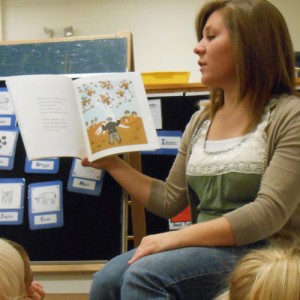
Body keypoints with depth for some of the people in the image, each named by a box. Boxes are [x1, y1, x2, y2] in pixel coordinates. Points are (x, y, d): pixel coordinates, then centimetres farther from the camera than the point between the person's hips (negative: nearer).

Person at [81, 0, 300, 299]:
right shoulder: (200, 121, 17)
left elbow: (270, 211, -16)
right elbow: (169, 201, 18)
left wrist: (179, 236, -22)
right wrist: (113, 164, 11)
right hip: (206, 250, 6)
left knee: (144, 276, -30)